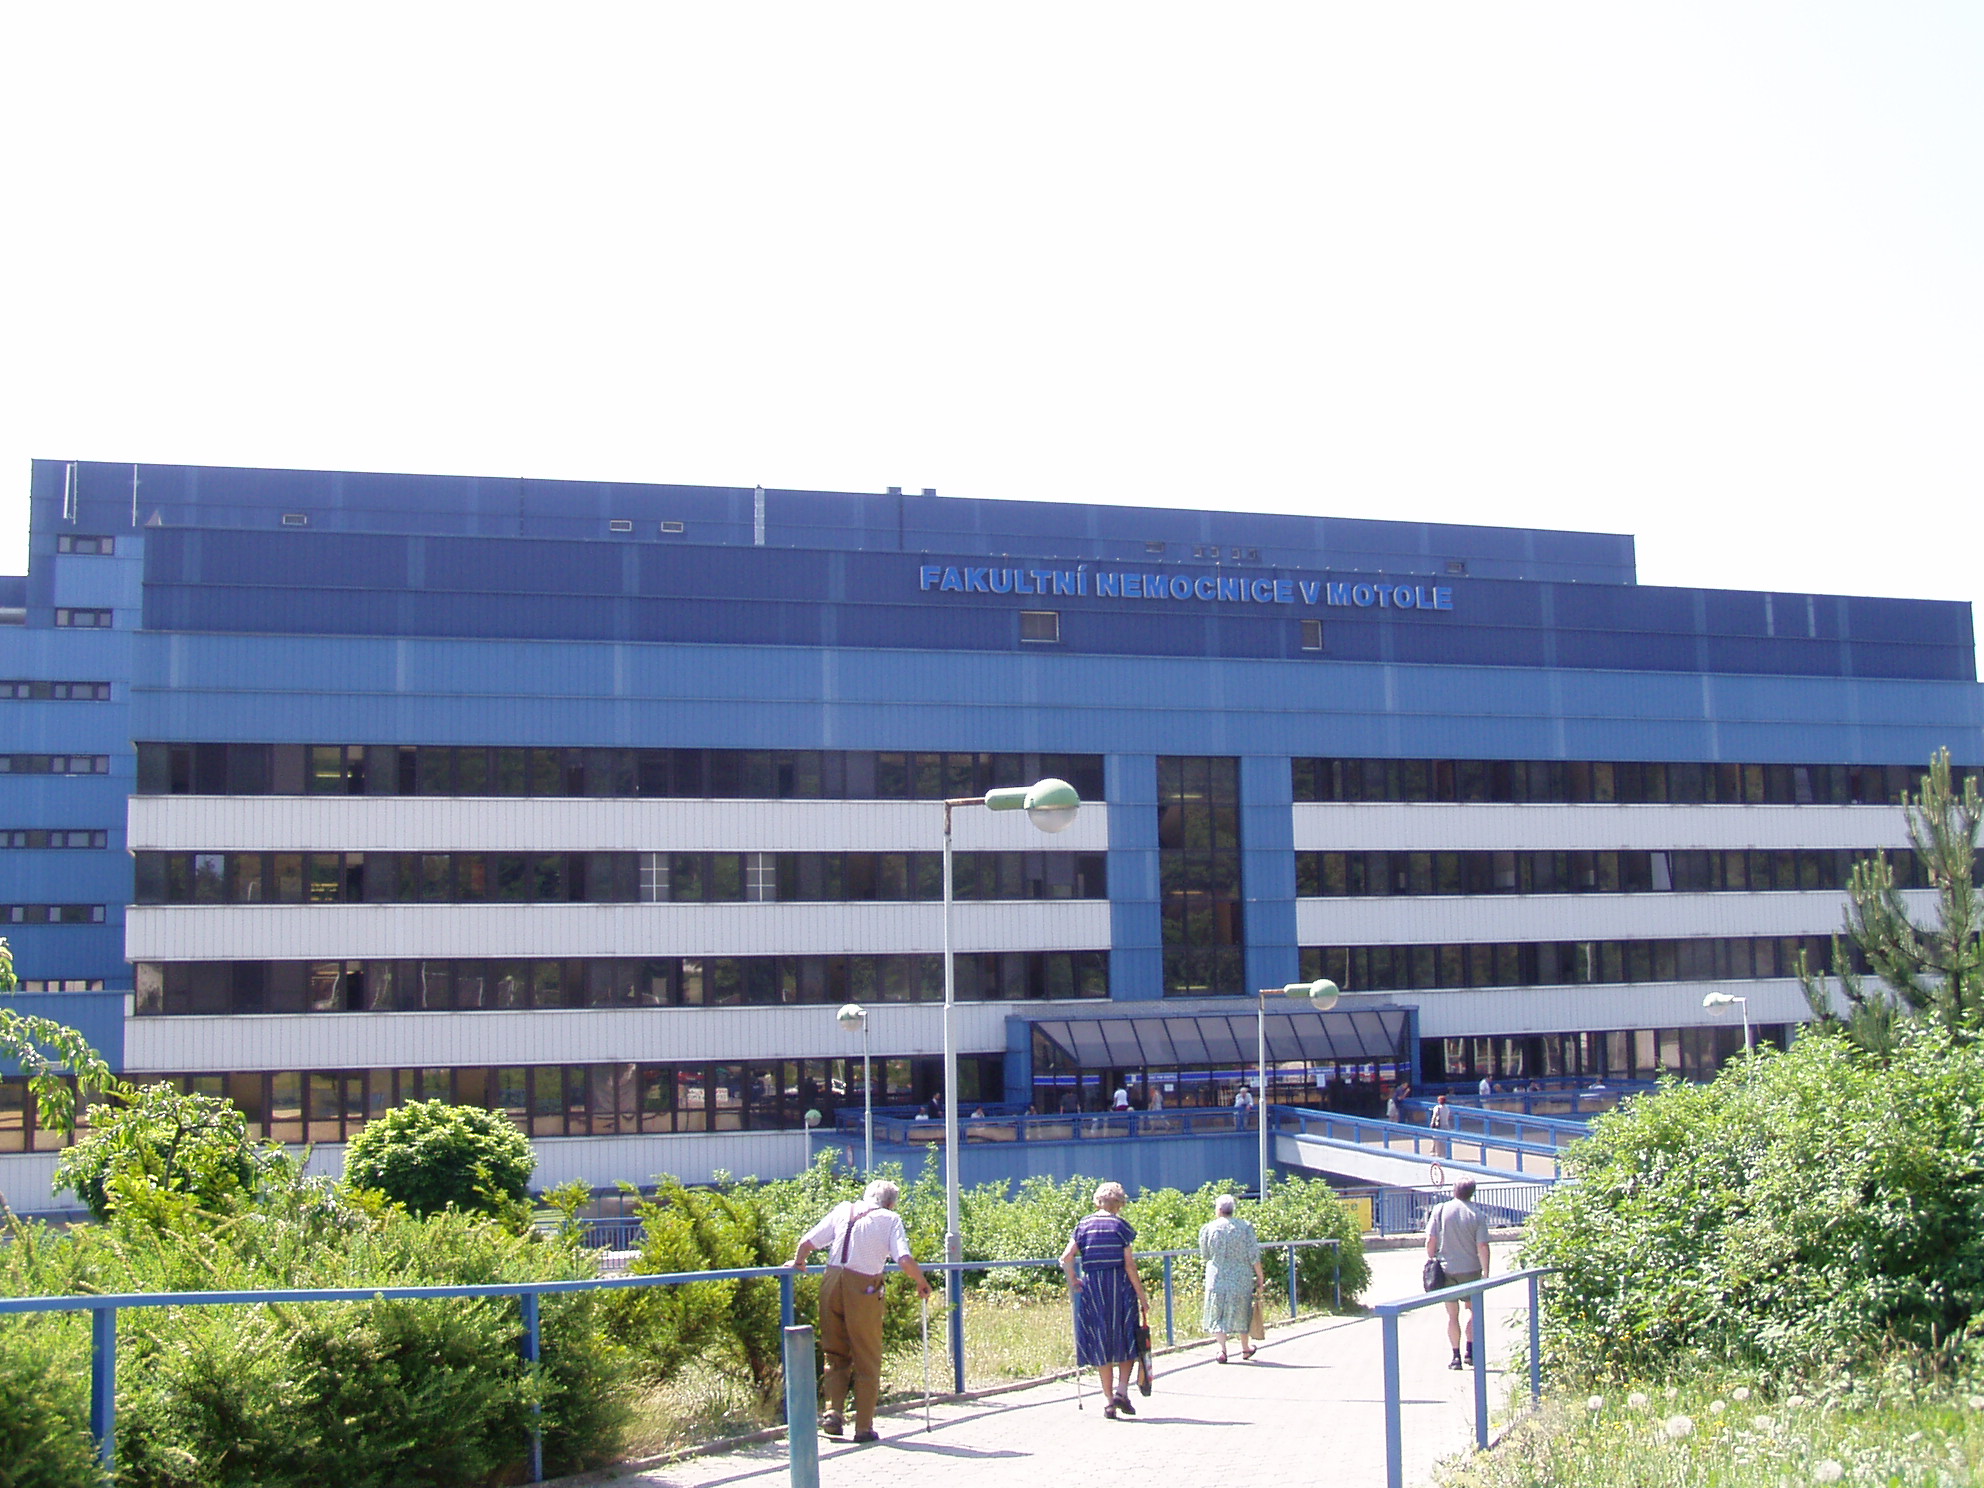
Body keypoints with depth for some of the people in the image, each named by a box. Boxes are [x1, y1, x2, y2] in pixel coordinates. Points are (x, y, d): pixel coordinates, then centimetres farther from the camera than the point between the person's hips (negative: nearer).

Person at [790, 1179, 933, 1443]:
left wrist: (798, 1262, 28)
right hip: (863, 1288, -3)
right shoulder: (891, 1219, 5)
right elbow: (905, 1260, -8)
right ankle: (864, 1427, 11)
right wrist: (921, 1282, 9)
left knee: (836, 1354, 19)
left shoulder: (842, 1210, 14)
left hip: (832, 1282, 3)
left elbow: (807, 1242, 9)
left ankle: (834, 1411, 6)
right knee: (867, 1361, 9)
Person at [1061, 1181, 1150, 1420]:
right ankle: (1121, 1390, -2)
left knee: (1100, 1344, 9)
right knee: (1126, 1339, 11)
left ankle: (1108, 1399, 9)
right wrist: (1142, 1296, -2)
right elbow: (1130, 1265, -6)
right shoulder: (1120, 1225, -2)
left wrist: (1073, 1280, 12)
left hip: (1091, 1285, 3)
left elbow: (1066, 1258, -4)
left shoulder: (1084, 1225, 6)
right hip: (1119, 1284, -3)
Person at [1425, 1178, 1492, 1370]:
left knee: (1452, 1314, 9)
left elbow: (1430, 1241, -5)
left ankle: (1456, 1356, 9)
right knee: (1473, 1308, 19)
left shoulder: (1440, 1210, -5)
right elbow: (1482, 1247, -10)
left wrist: (1431, 1261, 7)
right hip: (1470, 1270, -1)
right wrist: (1486, 1273, -3)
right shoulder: (1477, 1216, -7)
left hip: (1446, 1269, 1)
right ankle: (1470, 1351, 13)